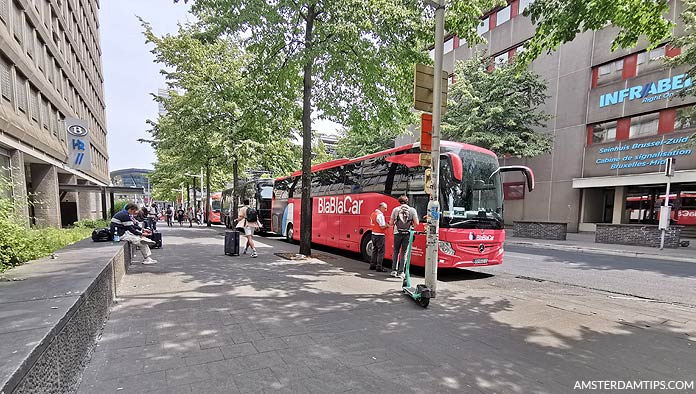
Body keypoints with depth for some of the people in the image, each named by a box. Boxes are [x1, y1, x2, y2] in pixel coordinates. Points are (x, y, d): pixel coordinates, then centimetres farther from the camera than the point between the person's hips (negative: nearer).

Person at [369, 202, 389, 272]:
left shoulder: (373, 214, 11)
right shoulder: (380, 215, -17)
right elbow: (382, 227, -20)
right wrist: (387, 225, -1)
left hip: (373, 234, 9)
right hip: (379, 235, -9)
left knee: (375, 250, 17)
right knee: (381, 251, -3)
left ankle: (372, 265, 22)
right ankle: (379, 267, -2)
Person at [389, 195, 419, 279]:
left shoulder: (395, 209, 4)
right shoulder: (412, 210, 3)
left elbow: (391, 223, 5)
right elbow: (416, 223, 0)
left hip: (397, 233, 1)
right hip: (407, 234, 0)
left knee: (396, 251, 13)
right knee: (404, 253, 6)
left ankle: (394, 270, 13)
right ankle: (400, 272, 7)